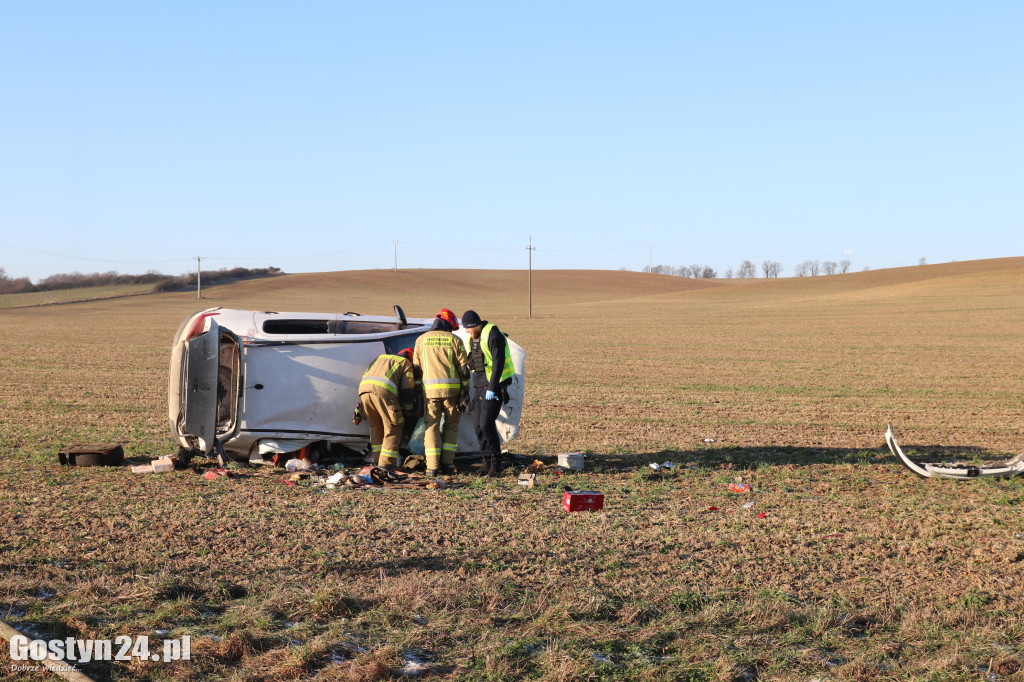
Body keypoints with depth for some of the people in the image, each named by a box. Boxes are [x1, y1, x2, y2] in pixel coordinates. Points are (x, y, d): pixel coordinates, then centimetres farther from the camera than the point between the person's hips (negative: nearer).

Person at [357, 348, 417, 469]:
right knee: (393, 427, 4)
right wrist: (408, 414, 24)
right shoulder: (406, 364, 21)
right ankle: (386, 463, -4)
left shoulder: (381, 357, 38)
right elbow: (407, 392, 12)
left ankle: (379, 461, 20)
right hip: (383, 391, -6)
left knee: (375, 427, 19)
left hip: (364, 388, 6)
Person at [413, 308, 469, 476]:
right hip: (451, 388, -1)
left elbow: (416, 367, 10)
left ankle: (432, 466, -4)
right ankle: (447, 463, 6)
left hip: (430, 388, 1)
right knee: (451, 425, 12)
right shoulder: (454, 340, 3)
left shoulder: (421, 340, 9)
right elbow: (463, 367, 1)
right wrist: (465, 390, 7)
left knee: (431, 426, 4)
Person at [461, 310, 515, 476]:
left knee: (486, 423, -14)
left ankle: (496, 462, -5)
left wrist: (492, 388, -22)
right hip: (480, 386, 9)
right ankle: (488, 462, 13)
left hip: (494, 384, -9)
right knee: (478, 425, 5)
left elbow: (498, 362, -19)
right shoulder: (472, 339, 13)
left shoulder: (492, 335, -14)